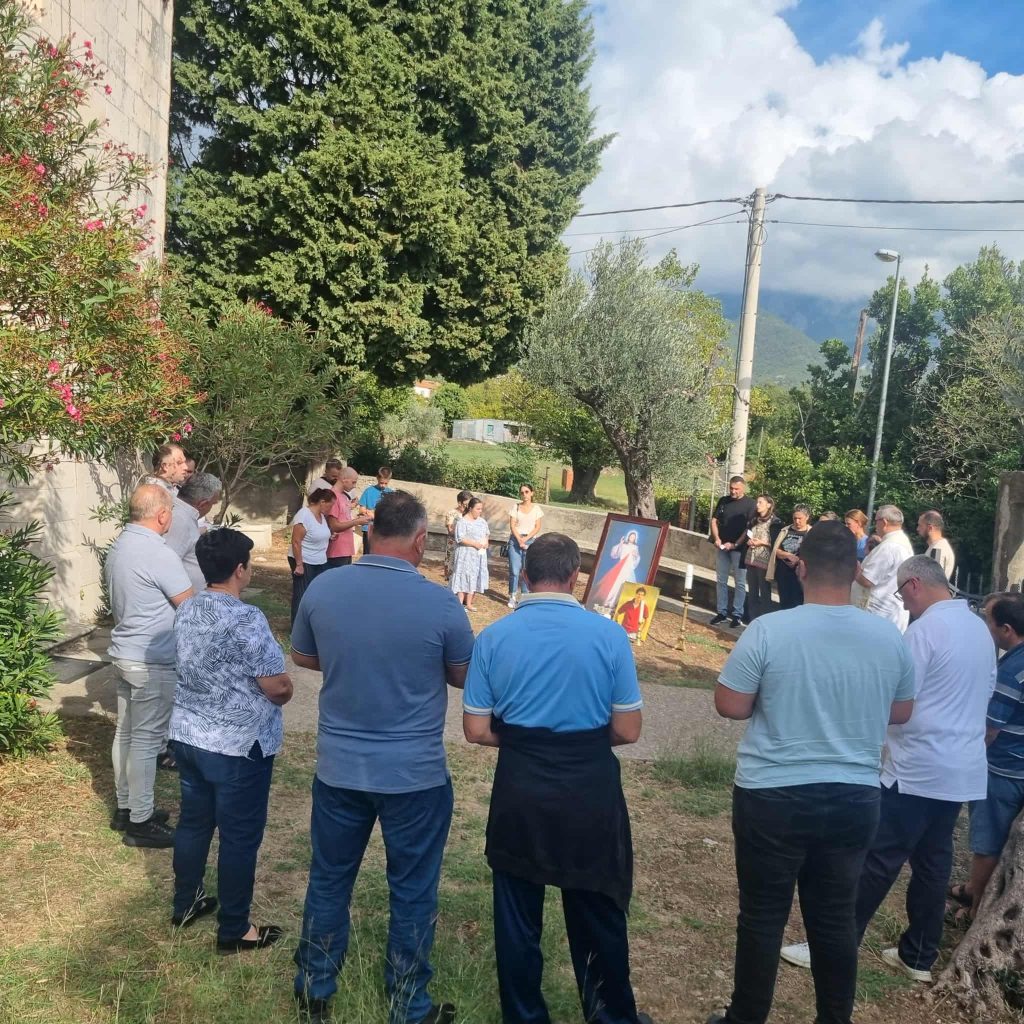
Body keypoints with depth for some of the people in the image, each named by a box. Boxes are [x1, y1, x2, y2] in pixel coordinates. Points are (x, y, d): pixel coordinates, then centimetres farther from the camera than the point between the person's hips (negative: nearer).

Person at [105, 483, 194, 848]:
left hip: (124, 653, 9)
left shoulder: (117, 548, 7)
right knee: (146, 739, 0)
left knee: (126, 733, 16)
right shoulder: (160, 554, -23)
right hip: (152, 661, -9)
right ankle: (140, 822, 9)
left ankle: (125, 808, 29)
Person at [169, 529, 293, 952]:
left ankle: (185, 904, 39)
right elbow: (279, 688, -22)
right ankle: (234, 930, 19)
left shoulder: (186, 611, 1)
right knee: (240, 837, 6)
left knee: (193, 821, 23)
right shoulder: (247, 620, -24)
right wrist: (282, 690, 1)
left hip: (187, 735, 8)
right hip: (238, 746, -8)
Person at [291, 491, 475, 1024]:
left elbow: (302, 657, 9)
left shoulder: (322, 588, -9)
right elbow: (466, 678, -2)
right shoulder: (440, 603, -19)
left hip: (339, 769, 3)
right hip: (416, 775, -3)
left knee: (329, 880, 22)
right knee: (412, 894, 15)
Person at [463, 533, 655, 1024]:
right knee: (599, 912, 20)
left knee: (518, 914, 17)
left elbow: (477, 730, -5)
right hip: (592, 789, 0)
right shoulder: (608, 635, -11)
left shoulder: (494, 637, -8)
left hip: (521, 790, 0)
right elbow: (627, 731, -7)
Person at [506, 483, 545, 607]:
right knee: (514, 570, -5)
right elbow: (512, 526, -1)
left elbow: (537, 527, 1)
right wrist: (519, 540, -12)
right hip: (515, 540, 0)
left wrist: (525, 539, -10)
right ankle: (512, 596, 2)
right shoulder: (516, 507, 4)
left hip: (529, 540, 0)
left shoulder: (536, 508, 5)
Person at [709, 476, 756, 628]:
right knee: (721, 580, 8)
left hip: (739, 548, -4)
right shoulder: (723, 500, 8)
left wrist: (735, 544, -15)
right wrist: (717, 538, -5)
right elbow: (714, 520, 10)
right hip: (723, 547, 5)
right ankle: (722, 612, 15)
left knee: (740, 582, 0)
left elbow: (750, 528, -10)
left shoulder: (749, 504, -5)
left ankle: (737, 615, 6)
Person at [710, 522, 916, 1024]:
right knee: (835, 917, 18)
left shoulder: (769, 629, -17)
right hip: (855, 798, 4)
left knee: (762, 916, 11)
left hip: (774, 796, -3)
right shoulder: (890, 636, -5)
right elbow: (901, 712, 8)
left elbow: (730, 705, -11)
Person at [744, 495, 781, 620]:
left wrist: (762, 542, -16)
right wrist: (748, 542, 3)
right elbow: (747, 537, 23)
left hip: (764, 562, -7)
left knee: (765, 594, -2)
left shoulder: (775, 522, -5)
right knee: (752, 593, 10)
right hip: (751, 561, 7)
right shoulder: (753, 521, 16)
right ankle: (753, 622, 16)